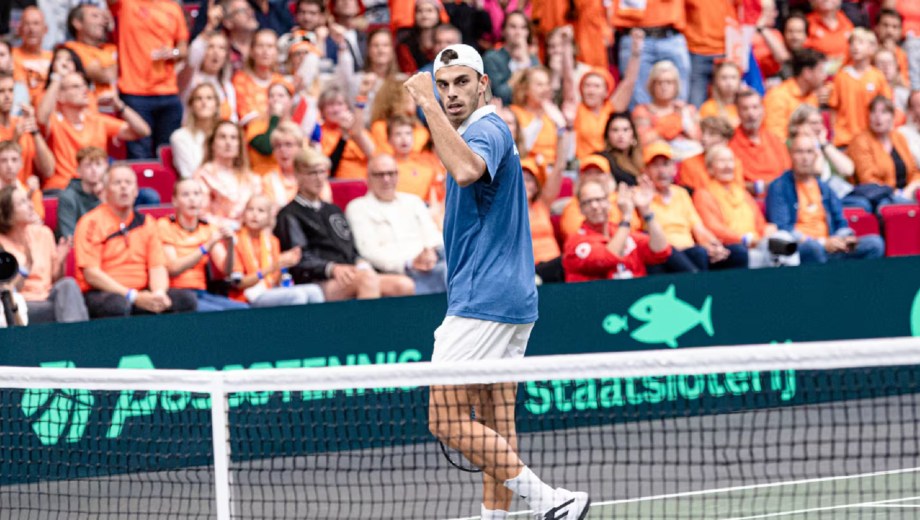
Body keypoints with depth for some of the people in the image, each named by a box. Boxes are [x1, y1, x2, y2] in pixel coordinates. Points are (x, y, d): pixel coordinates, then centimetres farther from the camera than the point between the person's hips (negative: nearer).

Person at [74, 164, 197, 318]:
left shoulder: (146, 223, 16)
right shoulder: (91, 223, -1)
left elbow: (157, 267, 9)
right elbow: (91, 274, -9)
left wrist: (159, 293, -15)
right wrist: (133, 297, -17)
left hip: (141, 294, 5)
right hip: (102, 294, -5)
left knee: (186, 298, -19)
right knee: (118, 304, -40)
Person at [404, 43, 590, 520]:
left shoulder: (487, 129, -13)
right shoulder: (484, 133, 19)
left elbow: (467, 170, -37)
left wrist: (428, 105, -32)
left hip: (484, 301, -11)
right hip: (508, 301, 11)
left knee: (446, 419, -10)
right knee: (494, 428, 7)